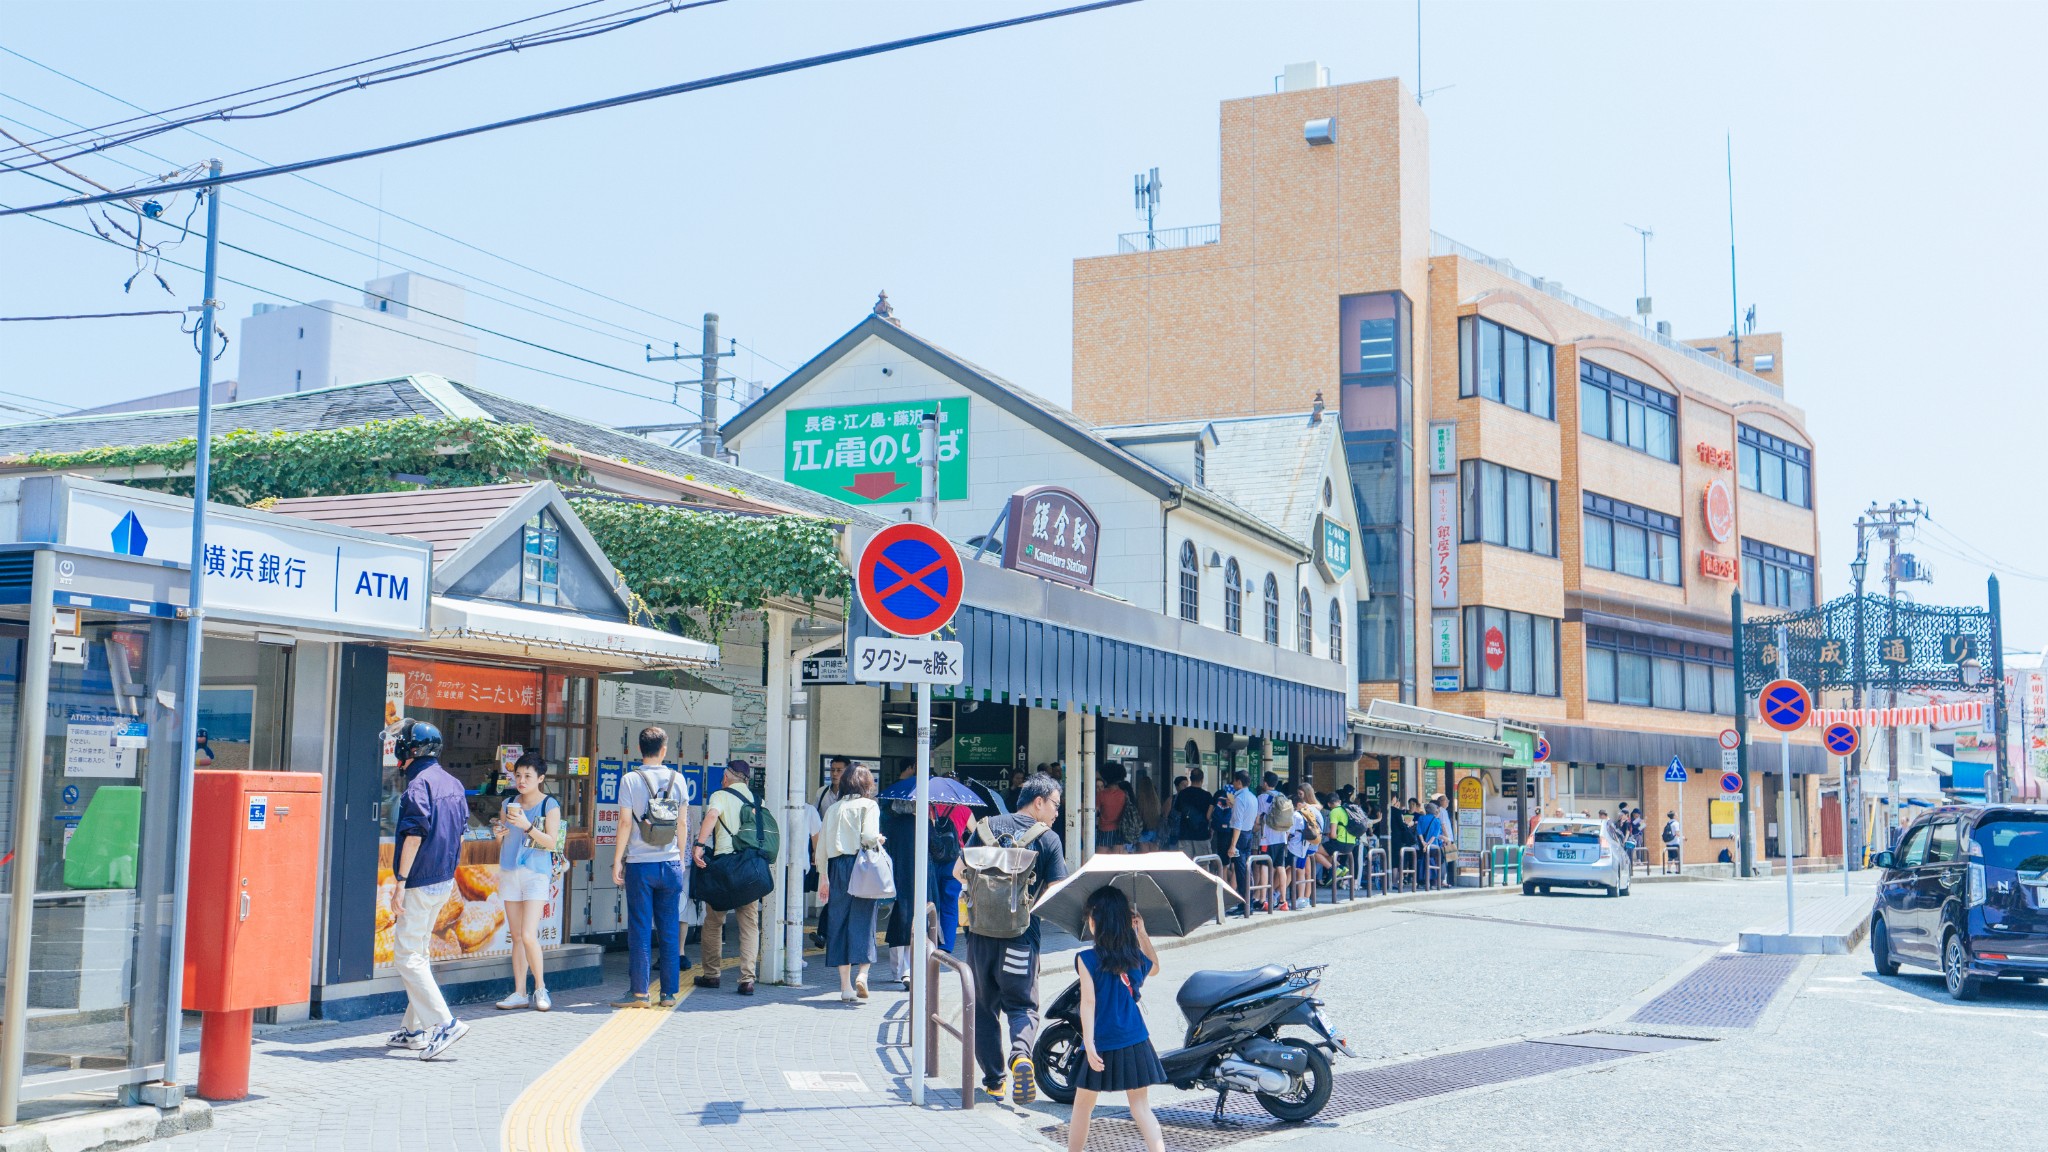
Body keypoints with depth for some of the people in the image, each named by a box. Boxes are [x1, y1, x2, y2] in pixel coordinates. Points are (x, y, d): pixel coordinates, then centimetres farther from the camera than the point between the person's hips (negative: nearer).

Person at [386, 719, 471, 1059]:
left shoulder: (419, 784, -15)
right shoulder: (453, 783, 11)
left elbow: (414, 834, -20)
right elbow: (460, 829, 15)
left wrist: (401, 881, -17)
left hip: (420, 882, -9)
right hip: (445, 879, 9)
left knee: (407, 956, -6)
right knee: (417, 951, 17)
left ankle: (443, 1023, -13)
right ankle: (414, 1029, 21)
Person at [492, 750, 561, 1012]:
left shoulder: (550, 805, -2)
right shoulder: (508, 805, 12)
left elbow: (552, 842, -9)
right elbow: (502, 843, 19)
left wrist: (527, 826, -20)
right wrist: (498, 834, -2)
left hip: (536, 873, -5)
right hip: (510, 872, 5)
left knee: (528, 936, -13)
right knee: (516, 937, 5)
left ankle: (540, 988, 4)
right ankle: (519, 993, 10)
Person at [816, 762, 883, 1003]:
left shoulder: (833, 808, 12)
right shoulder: (868, 805, -1)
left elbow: (822, 845, 11)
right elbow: (869, 836, -15)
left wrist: (823, 876, 16)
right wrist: (878, 841, 7)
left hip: (837, 867, 4)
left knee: (839, 922, 5)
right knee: (863, 920, 3)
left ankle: (846, 985, 5)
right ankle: (862, 974, -11)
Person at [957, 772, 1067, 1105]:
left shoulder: (987, 826, 6)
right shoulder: (1048, 838, -2)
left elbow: (959, 872, 9)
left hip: (981, 931, 2)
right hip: (1021, 935, -2)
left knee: (983, 1006, 14)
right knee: (1021, 1004, 9)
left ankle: (994, 1080, 14)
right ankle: (1021, 1055, -20)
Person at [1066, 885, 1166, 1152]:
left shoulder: (1087, 959, -12)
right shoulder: (1135, 956, 2)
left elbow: (1088, 1002, -18)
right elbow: (1155, 967, 26)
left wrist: (1089, 1044, -20)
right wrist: (1142, 932, 18)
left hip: (1102, 1044, -4)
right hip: (1135, 1044, 4)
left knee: (1083, 1105, 13)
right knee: (1141, 1106, 6)